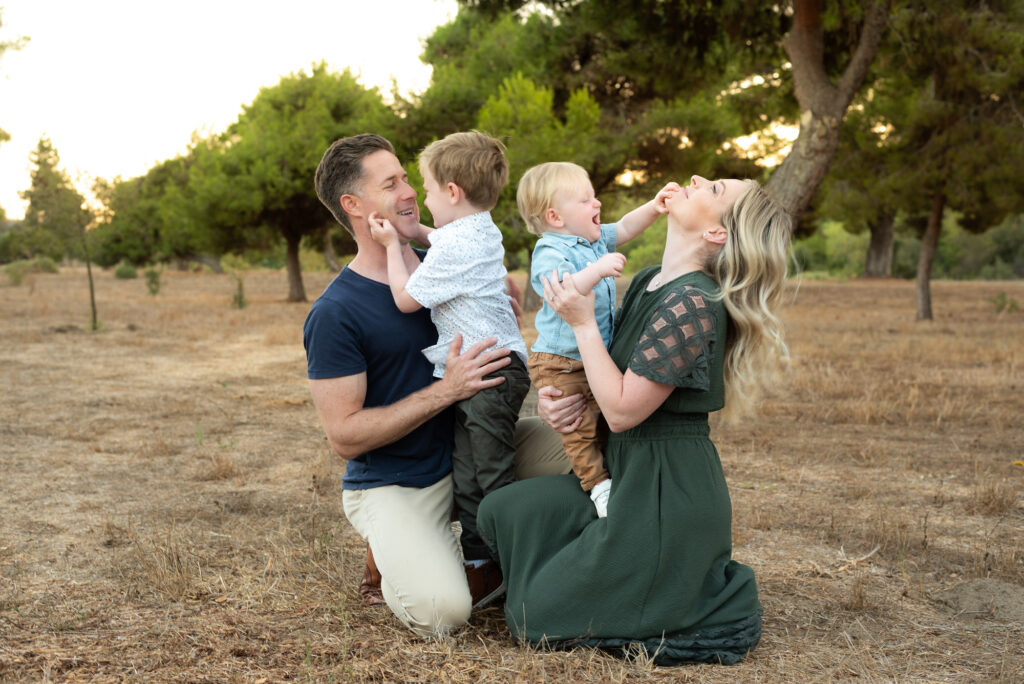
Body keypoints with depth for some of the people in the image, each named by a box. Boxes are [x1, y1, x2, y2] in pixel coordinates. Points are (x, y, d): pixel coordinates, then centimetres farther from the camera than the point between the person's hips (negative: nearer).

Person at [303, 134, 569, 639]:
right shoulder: (333, 315, -18)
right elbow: (344, 436, -20)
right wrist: (447, 389, -26)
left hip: (467, 450, 6)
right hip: (391, 488, -6)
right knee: (441, 613, -26)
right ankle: (393, 560, 9)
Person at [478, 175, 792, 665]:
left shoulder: (693, 303, -22)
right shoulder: (648, 283, 7)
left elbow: (622, 410, -22)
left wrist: (582, 323, -14)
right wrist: (551, 399, -3)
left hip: (669, 493, -9)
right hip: (629, 475, 9)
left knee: (537, 618, -4)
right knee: (504, 510, 10)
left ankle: (721, 604, 5)